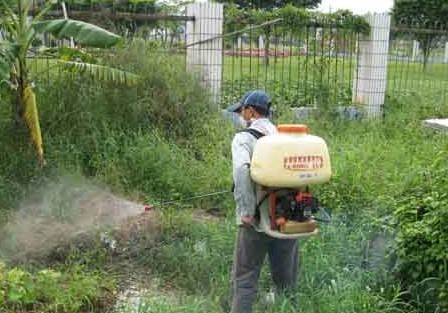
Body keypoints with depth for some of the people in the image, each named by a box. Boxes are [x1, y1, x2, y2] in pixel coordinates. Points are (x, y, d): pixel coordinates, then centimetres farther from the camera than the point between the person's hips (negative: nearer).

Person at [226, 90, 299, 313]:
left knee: (245, 280, 6)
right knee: (286, 279, 18)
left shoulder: (244, 138, -7)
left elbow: (242, 170, -25)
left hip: (256, 220, -5)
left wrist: (246, 211, -21)